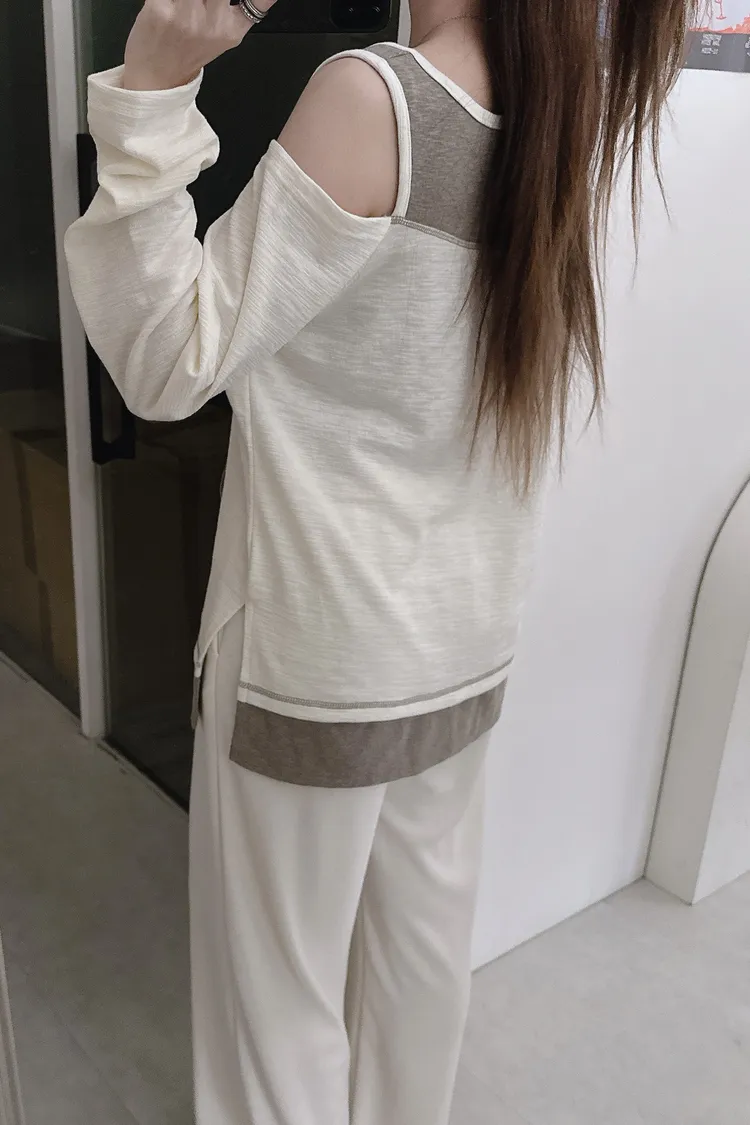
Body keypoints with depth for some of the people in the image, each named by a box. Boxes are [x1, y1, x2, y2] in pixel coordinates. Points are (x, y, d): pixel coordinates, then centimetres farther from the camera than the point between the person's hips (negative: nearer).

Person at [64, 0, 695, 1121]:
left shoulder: (372, 97, -20)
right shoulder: (565, 114, 1)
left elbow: (167, 368, -17)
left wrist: (149, 94, -20)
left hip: (319, 656, -7)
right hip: (467, 641, 7)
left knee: (280, 979, 15)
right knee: (422, 940, 25)